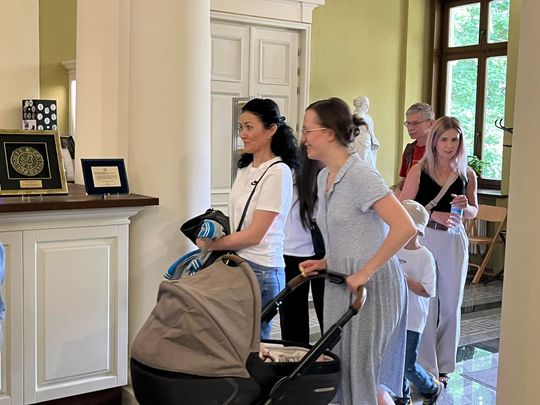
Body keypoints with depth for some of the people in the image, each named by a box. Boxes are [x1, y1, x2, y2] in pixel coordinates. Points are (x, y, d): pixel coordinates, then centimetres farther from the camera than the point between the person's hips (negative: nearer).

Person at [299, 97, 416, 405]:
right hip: (341, 284, 9)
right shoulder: (324, 177, 10)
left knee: (360, 376, 1)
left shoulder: (361, 175, -18)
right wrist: (325, 262, 8)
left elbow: (405, 228, -27)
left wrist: (365, 272, -23)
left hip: (372, 286, -9)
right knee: (339, 371, 15)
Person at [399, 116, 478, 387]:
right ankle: (427, 367, 15)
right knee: (426, 305, 2)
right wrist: (432, 215, -21)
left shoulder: (467, 174, 4)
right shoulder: (419, 171, -5)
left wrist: (465, 206, -8)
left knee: (451, 305, 9)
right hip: (423, 239, -3)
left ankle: (443, 365, 25)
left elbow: (474, 212, 15)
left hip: (454, 241, 3)